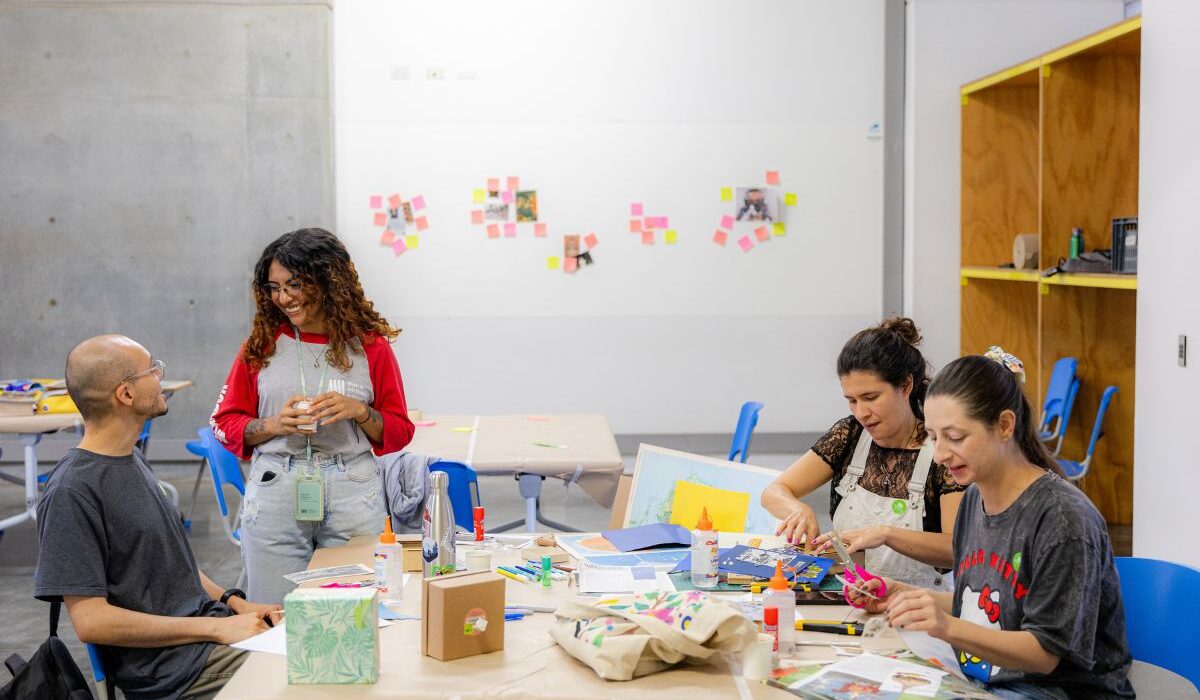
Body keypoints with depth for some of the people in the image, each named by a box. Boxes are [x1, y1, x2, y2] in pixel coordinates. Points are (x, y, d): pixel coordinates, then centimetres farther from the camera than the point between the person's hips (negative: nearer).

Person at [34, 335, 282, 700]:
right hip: (171, 666, -9)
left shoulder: (132, 460, 12)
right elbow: (90, 621, -19)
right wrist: (218, 628, -18)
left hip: (215, 627, 9)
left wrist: (235, 603, 6)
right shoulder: (71, 492, -16)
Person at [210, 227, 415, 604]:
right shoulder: (261, 344, 4)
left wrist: (359, 411, -12)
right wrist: (275, 425, -10)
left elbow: (399, 432, 7)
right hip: (274, 498, 1)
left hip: (353, 498, 0)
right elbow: (226, 423, 8)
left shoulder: (369, 345, 2)